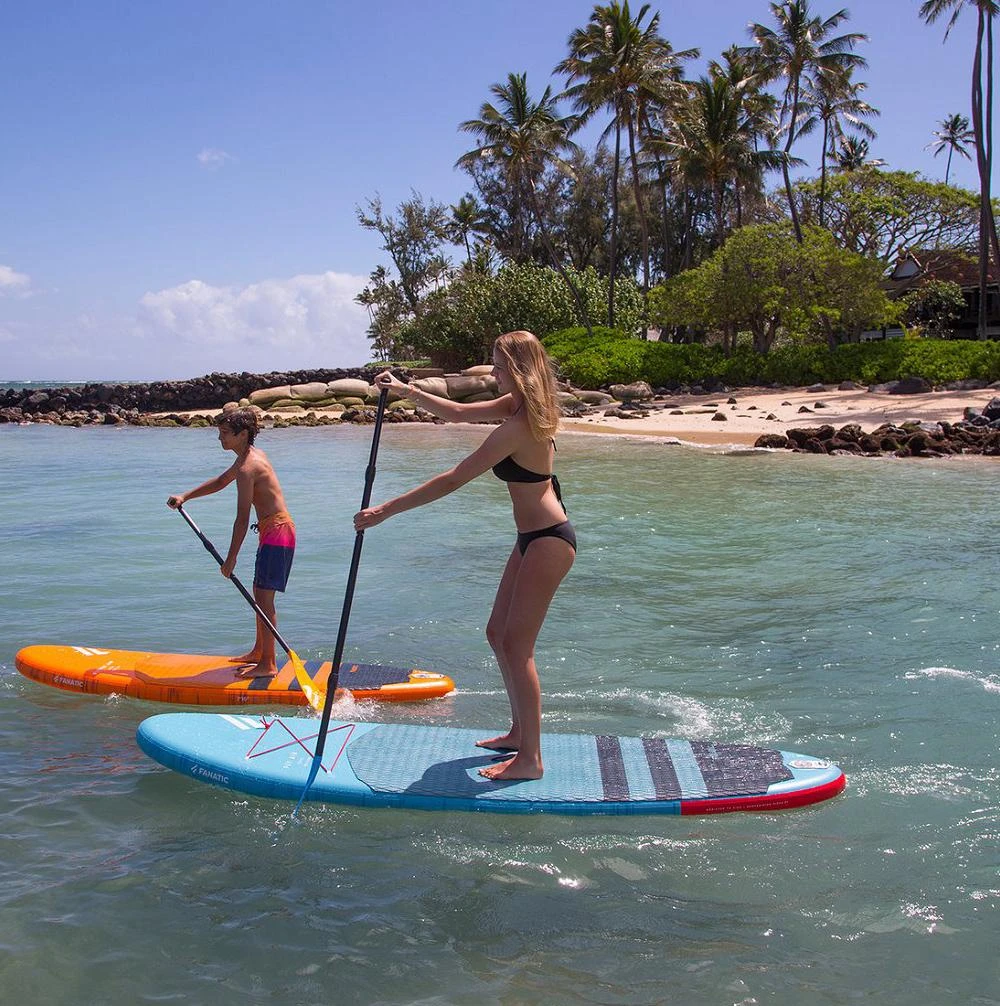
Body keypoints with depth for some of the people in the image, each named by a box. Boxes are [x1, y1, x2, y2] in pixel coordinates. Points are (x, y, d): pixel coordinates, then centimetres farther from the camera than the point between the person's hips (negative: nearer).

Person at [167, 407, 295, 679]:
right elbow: (221, 482, 28)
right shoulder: (252, 455, 12)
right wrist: (185, 497, 23)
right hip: (275, 531, 11)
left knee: (264, 598, -8)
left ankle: (268, 665, -4)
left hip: (276, 532, -11)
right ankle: (258, 652, 31)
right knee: (259, 594, 19)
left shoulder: (247, 467, -19)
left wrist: (231, 558, -16)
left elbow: (242, 518, -20)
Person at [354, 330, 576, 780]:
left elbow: (453, 480, -23)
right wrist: (407, 391, 11)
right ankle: (519, 732, 29)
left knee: (516, 646, -6)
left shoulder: (516, 427, -24)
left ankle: (530, 759, 3)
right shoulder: (520, 406, 6)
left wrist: (386, 510, -19)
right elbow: (457, 413, 19)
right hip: (533, 539, 10)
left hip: (547, 542, -10)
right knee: (498, 634, 16)